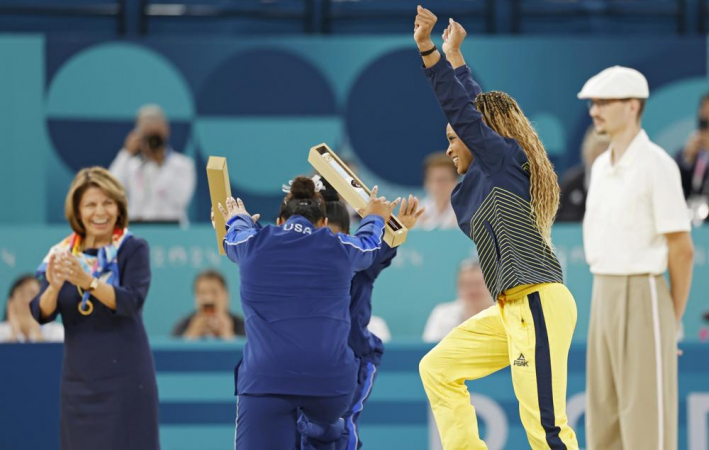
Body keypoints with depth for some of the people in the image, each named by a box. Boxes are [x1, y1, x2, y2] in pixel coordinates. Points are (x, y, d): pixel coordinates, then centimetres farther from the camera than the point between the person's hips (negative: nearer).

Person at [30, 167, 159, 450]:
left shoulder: (133, 249, -3)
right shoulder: (63, 254, 7)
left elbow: (132, 301, -18)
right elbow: (42, 314, -2)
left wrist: (86, 281, -34)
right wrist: (54, 287, -25)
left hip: (125, 377, -4)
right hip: (79, 379, 4)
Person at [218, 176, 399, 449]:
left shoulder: (253, 244, 10)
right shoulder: (341, 248, 11)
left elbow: (233, 237, 36)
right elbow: (369, 244, 36)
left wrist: (238, 220, 61)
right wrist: (374, 219, 60)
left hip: (265, 379, -1)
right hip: (330, 377, 1)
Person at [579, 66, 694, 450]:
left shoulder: (656, 165, -11)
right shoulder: (601, 165, 13)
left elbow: (682, 248, -11)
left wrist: (674, 318, -5)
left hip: (642, 298, -8)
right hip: (603, 296, 8)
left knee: (646, 417, -6)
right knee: (603, 413, 9)